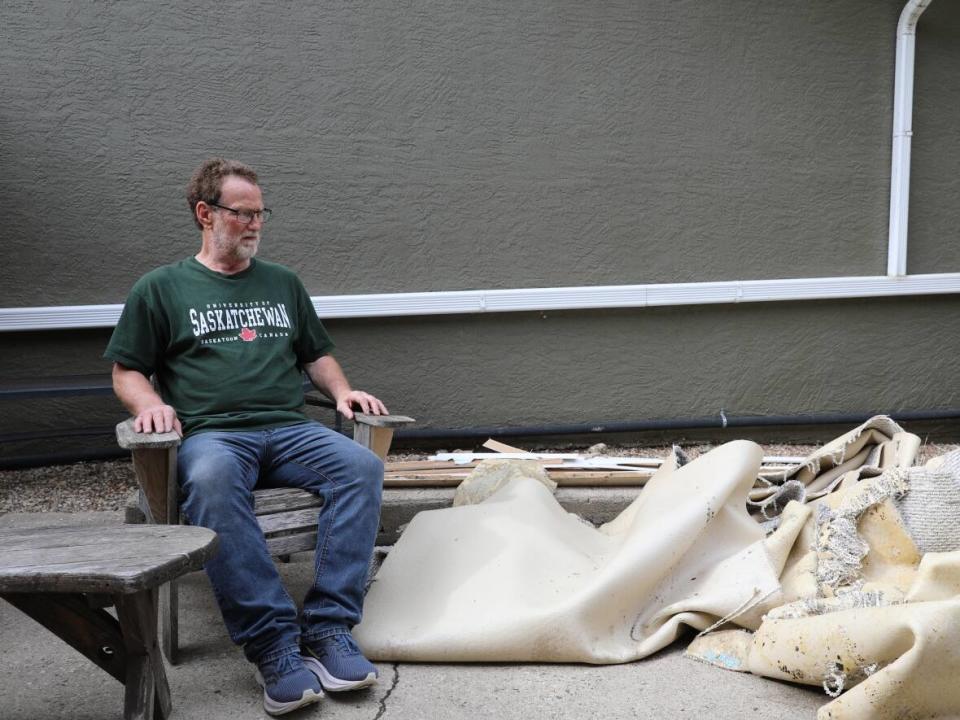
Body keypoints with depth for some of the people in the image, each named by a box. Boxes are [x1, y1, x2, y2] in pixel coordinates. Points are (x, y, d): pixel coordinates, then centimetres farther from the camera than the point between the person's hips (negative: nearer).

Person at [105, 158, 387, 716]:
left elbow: (317, 354, 30)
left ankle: (328, 629, -30)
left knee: (362, 466, -29)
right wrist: (148, 403, -9)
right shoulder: (160, 288, 14)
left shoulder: (284, 283, 25)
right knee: (211, 482, -40)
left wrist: (343, 392, 9)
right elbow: (127, 371, 14)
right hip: (211, 434, -3)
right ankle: (274, 645, -39)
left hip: (290, 429, 3)